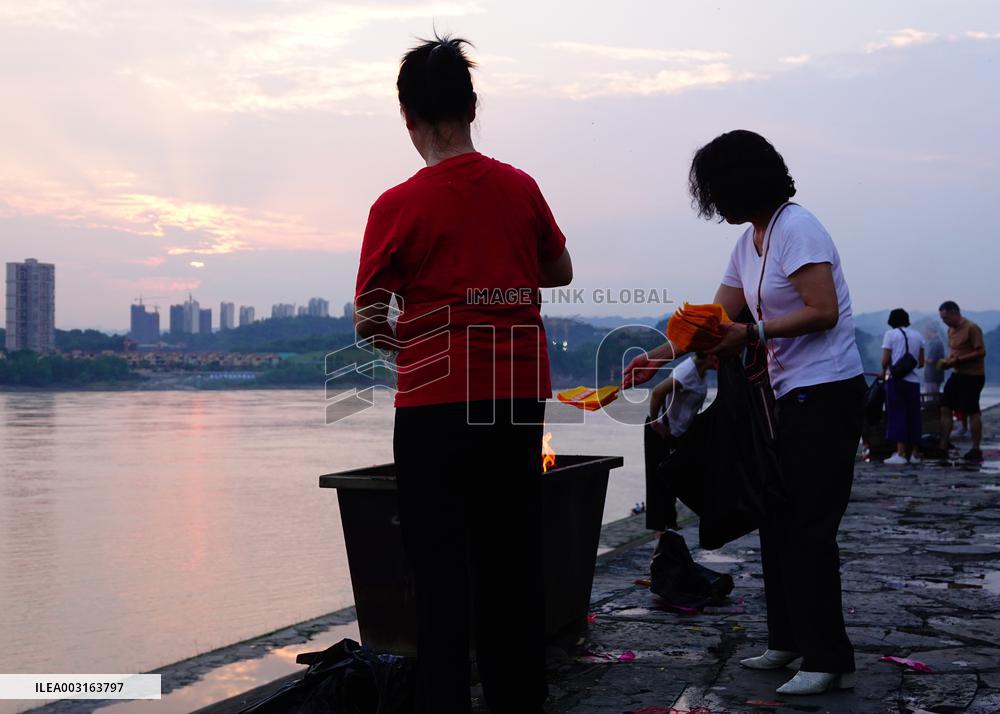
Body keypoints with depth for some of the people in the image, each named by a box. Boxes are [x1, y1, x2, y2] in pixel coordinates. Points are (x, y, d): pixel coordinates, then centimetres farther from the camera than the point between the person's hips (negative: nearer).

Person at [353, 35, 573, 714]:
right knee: (512, 558, 13)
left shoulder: (397, 207, -9)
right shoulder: (521, 187, 2)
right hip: (521, 398, 4)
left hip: (436, 403, -4)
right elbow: (561, 271, 18)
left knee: (441, 564, 2)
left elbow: (369, 323, -3)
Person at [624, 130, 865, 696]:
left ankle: (829, 660, -1)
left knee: (809, 529, -9)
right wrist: (659, 357, 10)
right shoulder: (749, 243, 13)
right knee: (779, 521, 14)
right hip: (790, 395, 10)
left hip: (826, 394, -10)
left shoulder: (796, 229, -14)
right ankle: (789, 641, 24)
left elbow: (823, 311, -21)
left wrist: (753, 334, -23)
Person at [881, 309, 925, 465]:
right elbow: (921, 363, 12)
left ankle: (901, 453, -10)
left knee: (897, 415, -3)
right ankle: (915, 453, 13)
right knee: (913, 416, 9)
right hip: (913, 380, 4)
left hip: (895, 380, -4)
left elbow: (885, 360, -7)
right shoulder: (917, 335, 11)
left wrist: (884, 371, 12)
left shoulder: (891, 334, -2)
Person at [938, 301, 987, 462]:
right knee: (945, 408, 5)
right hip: (957, 375, 8)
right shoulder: (951, 329, 10)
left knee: (972, 412, -3)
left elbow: (981, 352, -20)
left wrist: (958, 360, -22)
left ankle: (976, 450, 4)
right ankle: (943, 445, 9)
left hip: (972, 376, -8)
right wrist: (948, 360, 1)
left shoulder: (972, 328, -16)